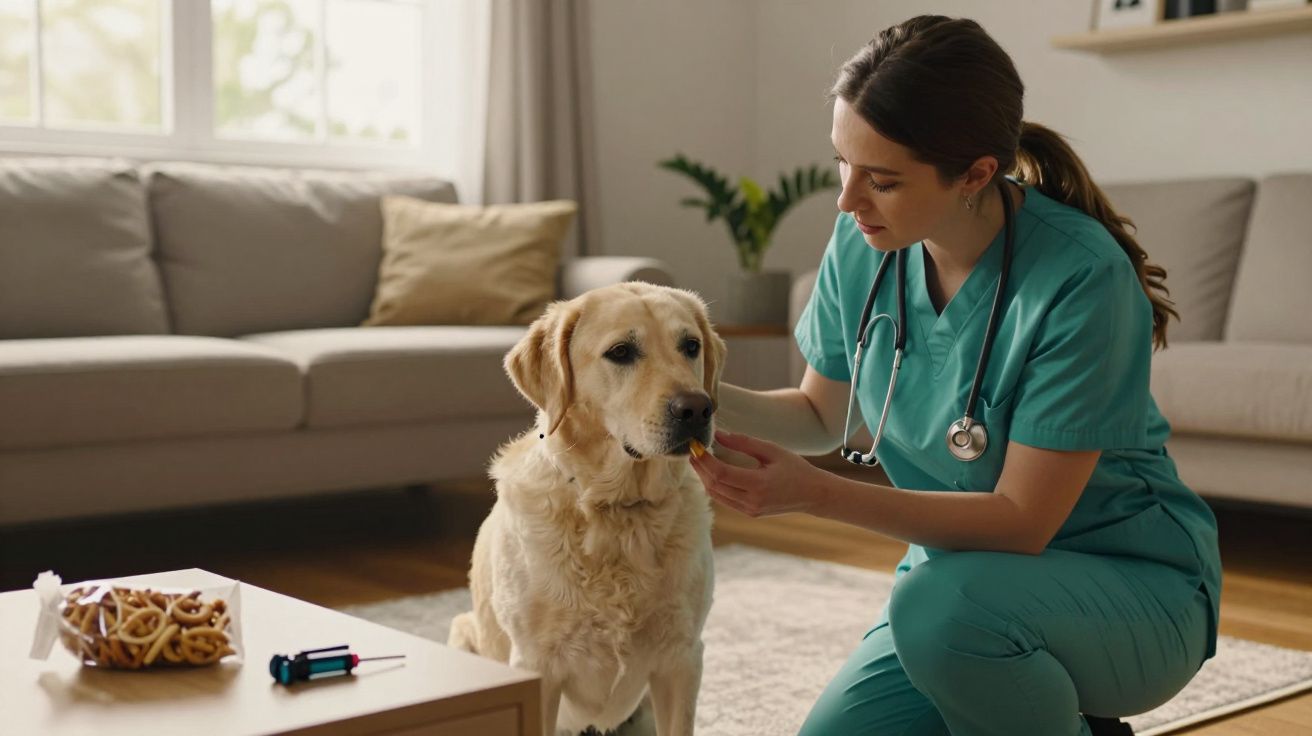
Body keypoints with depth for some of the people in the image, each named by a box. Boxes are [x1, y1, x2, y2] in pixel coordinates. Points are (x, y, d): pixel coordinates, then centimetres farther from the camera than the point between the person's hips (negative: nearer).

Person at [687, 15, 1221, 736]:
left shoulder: (1080, 277, -25)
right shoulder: (862, 245, -7)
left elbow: (1022, 519, -23)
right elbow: (821, 415, 8)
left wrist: (817, 494, -31)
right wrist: (711, 400, -12)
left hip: (1134, 587, -6)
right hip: (962, 574, 6)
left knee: (942, 600, -35)